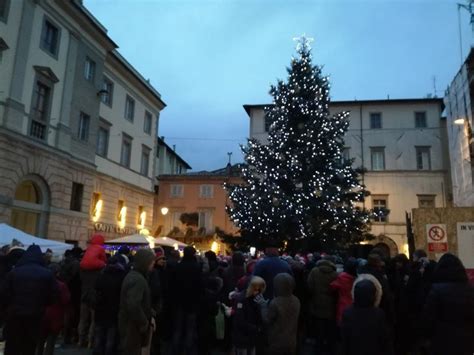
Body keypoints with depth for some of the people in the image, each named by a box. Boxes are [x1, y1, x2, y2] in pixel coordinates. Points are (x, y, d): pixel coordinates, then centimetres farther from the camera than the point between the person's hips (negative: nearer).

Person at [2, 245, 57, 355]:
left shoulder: (14, 272, -3)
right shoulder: (48, 274, -4)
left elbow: (5, 294, -3)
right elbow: (53, 295, -5)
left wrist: (8, 309, 13)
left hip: (14, 315, 0)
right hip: (35, 316, 0)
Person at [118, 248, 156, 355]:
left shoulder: (133, 275, 11)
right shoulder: (137, 279, -23)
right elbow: (134, 306, -33)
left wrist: (148, 317, 8)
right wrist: (145, 323, -20)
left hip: (130, 324, 10)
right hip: (132, 326, -10)